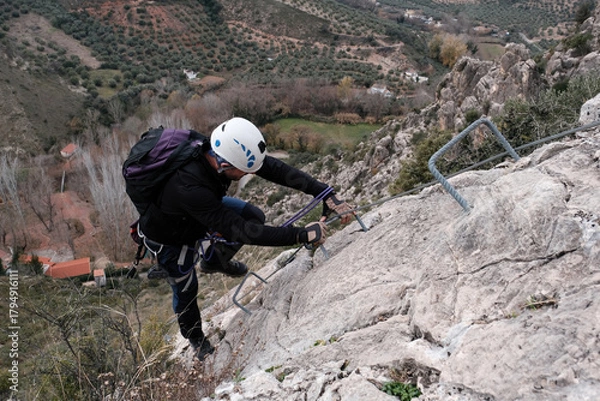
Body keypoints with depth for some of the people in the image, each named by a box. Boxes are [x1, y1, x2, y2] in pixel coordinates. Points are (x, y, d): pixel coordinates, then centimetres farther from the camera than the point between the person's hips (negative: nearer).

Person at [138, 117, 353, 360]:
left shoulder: (220, 150, -29)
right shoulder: (189, 188, -47)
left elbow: (275, 168, -28)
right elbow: (240, 230, -46)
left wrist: (326, 194, -34)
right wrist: (301, 235, -45)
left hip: (200, 213, 6)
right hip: (168, 237, -6)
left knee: (254, 216, -6)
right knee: (186, 289, 9)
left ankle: (213, 262, 21)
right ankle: (196, 340, 42)